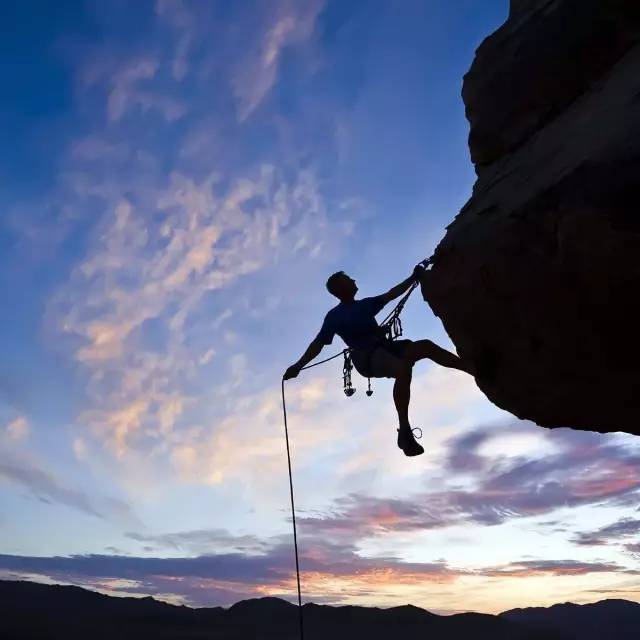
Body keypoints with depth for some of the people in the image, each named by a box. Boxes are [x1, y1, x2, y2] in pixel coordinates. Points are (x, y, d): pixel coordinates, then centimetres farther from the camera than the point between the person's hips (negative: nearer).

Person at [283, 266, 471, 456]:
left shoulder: (365, 305, 25)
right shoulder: (334, 316, 7)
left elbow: (392, 294, 26)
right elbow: (318, 343, 2)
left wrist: (414, 277, 18)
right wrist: (298, 365, -9)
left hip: (386, 348, 7)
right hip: (367, 357, -7)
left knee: (426, 346, -12)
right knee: (403, 370, -35)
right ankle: (405, 432, -36)